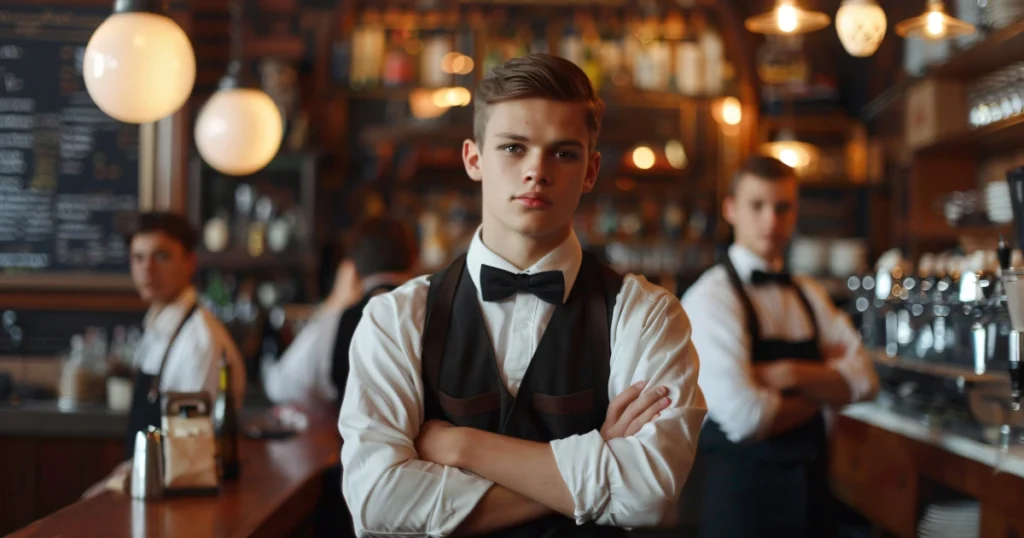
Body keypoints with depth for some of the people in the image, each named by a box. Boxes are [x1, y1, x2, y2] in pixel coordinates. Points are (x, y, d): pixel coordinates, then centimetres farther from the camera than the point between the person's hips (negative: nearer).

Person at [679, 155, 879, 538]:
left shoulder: (809, 295, 8)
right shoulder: (711, 298, -15)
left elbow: (862, 380, -1)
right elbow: (744, 417, -24)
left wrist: (793, 375, -18)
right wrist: (819, 393, -6)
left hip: (809, 486, 7)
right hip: (737, 491, -6)